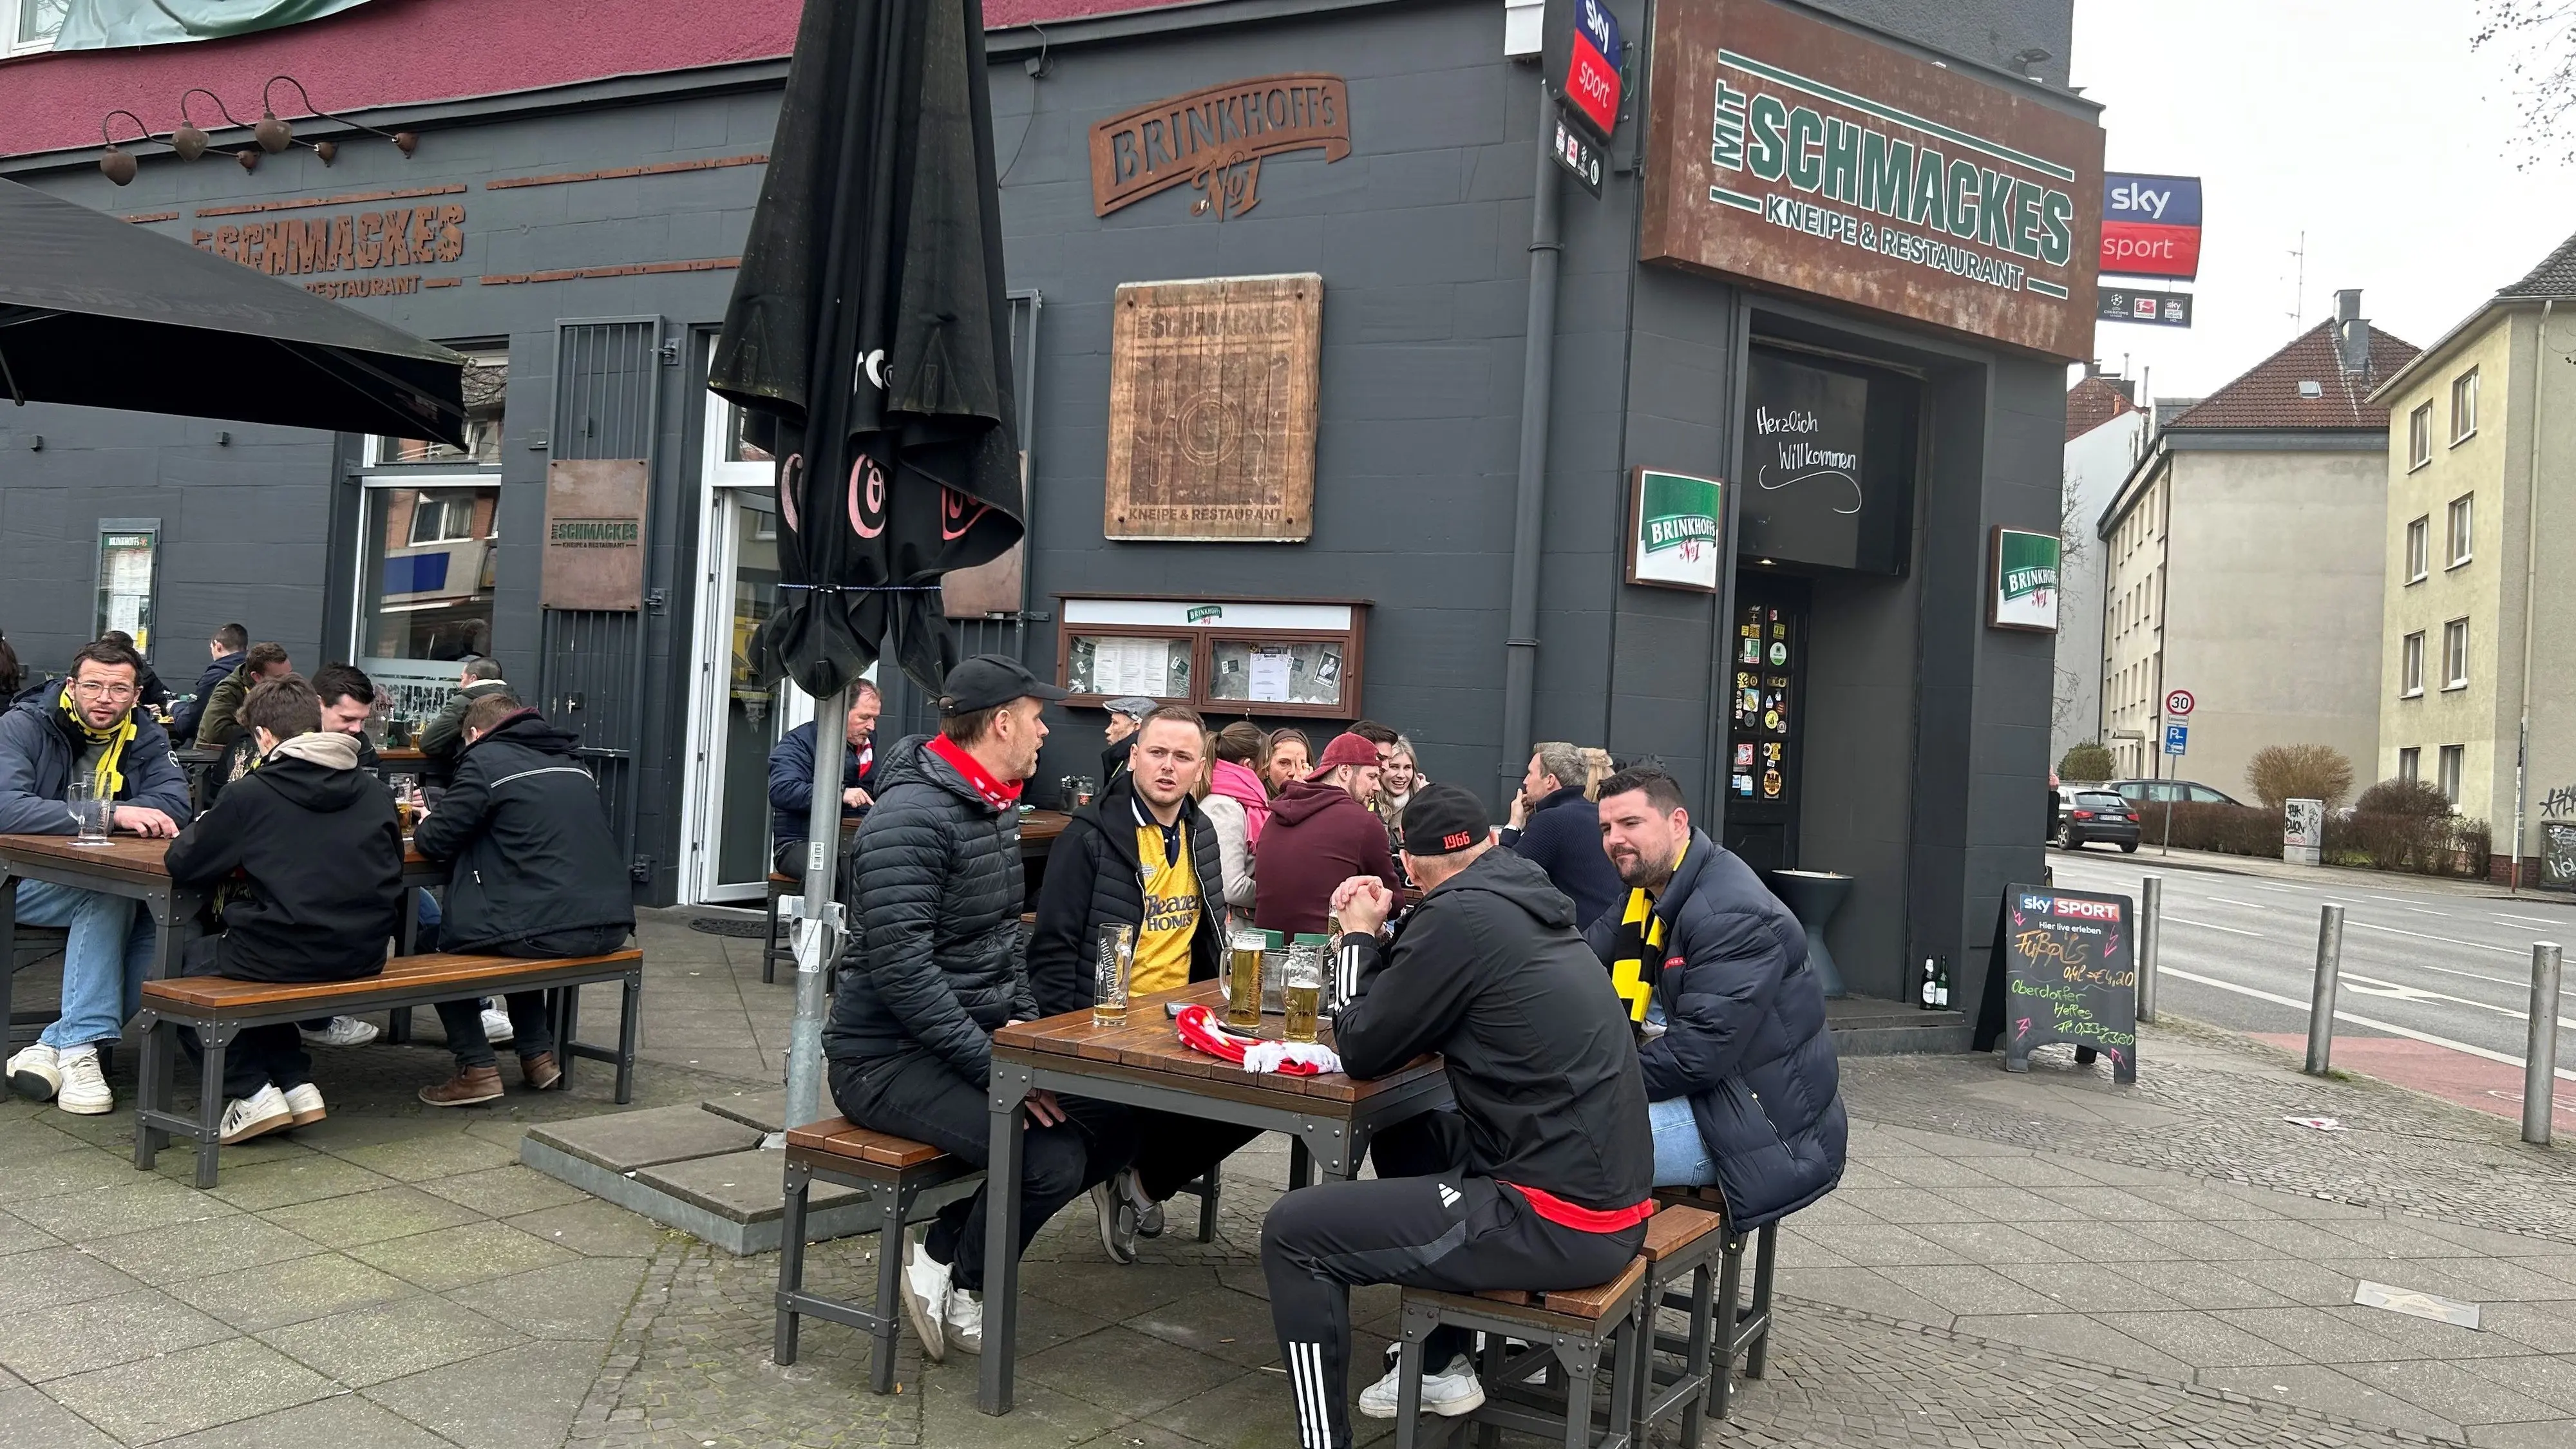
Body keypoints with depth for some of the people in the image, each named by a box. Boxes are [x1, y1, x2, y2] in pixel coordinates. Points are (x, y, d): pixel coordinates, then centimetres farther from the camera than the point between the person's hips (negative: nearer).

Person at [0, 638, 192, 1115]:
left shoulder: (146, 739, 3)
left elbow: (174, 806, -12)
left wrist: (119, 813, -29)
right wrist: (111, 814, -36)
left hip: (107, 887, 4)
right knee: (107, 895, -33)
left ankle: (53, 1047, -22)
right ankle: (81, 1044, -30)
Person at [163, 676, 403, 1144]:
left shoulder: (250, 794, -9)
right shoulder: (374, 791, 4)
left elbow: (180, 863, -3)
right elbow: (391, 870, 16)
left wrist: (235, 853, 17)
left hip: (284, 957, -5)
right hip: (364, 956, 6)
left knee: (188, 961, 24)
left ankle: (253, 1093, 12)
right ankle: (296, 1084, 22)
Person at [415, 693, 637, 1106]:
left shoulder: (485, 760, -2)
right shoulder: (571, 761, 18)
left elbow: (436, 840, -1)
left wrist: (422, 828, 23)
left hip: (547, 931, -7)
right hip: (610, 926, 7)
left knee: (445, 937, 20)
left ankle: (477, 1069, 13)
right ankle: (538, 1056, 30)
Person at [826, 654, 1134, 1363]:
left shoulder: (996, 808, 12)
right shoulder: (912, 814, -20)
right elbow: (902, 967, -26)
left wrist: (1024, 1020, 5)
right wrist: (994, 1065, -27)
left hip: (974, 1038, 10)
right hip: (889, 1058, -10)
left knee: (1114, 1123, -2)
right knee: (1052, 1158, -26)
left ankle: (945, 1241, 8)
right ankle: (961, 1285, 3)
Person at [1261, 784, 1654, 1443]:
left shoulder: (1460, 914, -14)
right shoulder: (1526, 905, 11)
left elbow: (1362, 1052, -6)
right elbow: (1418, 1016, 24)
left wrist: (1361, 937, 7)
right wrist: (1382, 937, 13)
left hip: (1560, 1220, -9)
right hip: (1604, 1193, 9)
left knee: (1292, 1230, -4)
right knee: (1402, 1136, 29)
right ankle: (1442, 1365, 30)